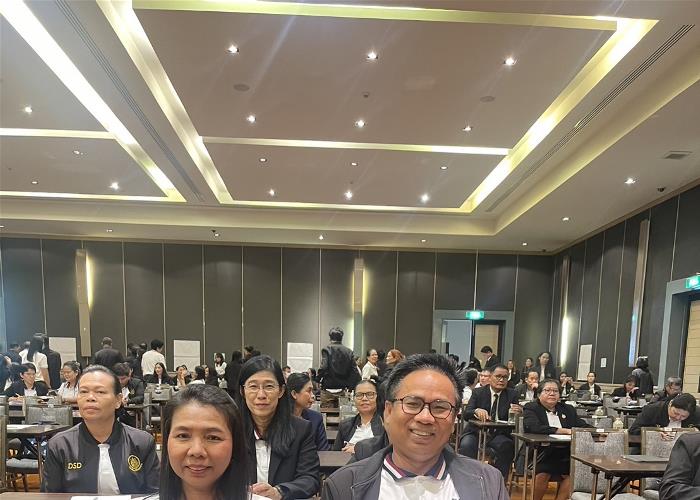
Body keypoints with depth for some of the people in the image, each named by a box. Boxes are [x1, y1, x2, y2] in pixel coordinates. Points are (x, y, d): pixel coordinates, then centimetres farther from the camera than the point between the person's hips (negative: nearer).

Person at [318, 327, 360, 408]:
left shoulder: (326, 350, -7)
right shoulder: (349, 352, 4)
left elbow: (323, 368, -17)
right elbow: (354, 372, 0)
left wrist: (318, 379, -1)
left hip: (328, 390, -3)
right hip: (343, 390, 4)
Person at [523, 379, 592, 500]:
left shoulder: (568, 409, 19)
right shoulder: (531, 408, 2)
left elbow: (583, 426, 11)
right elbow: (534, 427, -16)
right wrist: (565, 431, -18)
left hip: (565, 454, 4)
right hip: (541, 453, -4)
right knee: (542, 474, -28)